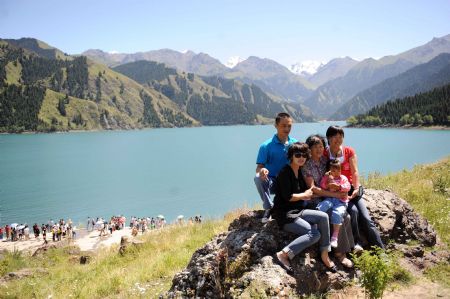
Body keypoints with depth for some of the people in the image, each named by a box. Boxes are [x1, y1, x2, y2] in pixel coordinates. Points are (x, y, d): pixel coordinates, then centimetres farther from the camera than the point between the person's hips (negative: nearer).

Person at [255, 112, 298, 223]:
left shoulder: (295, 144, 3)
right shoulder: (266, 146, -7)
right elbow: (259, 167, -12)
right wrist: (262, 170, -37)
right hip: (271, 182, -2)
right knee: (258, 178, -34)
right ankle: (268, 208, -12)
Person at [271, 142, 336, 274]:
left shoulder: (299, 172, 14)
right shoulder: (285, 173, -13)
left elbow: (308, 193, 17)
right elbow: (287, 197, -17)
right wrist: (304, 195, -2)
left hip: (297, 211, 8)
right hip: (284, 214, -8)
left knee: (323, 217, -10)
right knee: (314, 234, -19)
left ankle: (324, 255, -3)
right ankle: (283, 255, -20)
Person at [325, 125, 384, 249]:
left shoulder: (349, 151, 4)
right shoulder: (324, 154, -2)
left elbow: (355, 172, -2)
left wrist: (356, 189, -15)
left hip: (351, 190, 3)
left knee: (366, 218, -7)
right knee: (353, 210, -27)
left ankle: (382, 249, -4)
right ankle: (356, 243, -14)